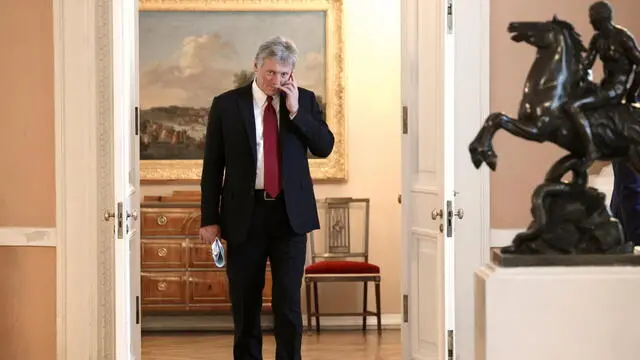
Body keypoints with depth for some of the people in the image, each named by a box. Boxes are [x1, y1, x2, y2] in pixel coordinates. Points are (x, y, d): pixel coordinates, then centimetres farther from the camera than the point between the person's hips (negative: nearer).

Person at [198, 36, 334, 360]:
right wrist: (209, 218, -2)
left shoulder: (304, 100, 5)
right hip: (245, 214, 0)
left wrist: (296, 111, -11)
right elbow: (212, 166, 1)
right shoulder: (226, 104, 0)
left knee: (288, 299, -2)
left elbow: (325, 147, -2)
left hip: (290, 213, 0)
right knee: (245, 301, 8)